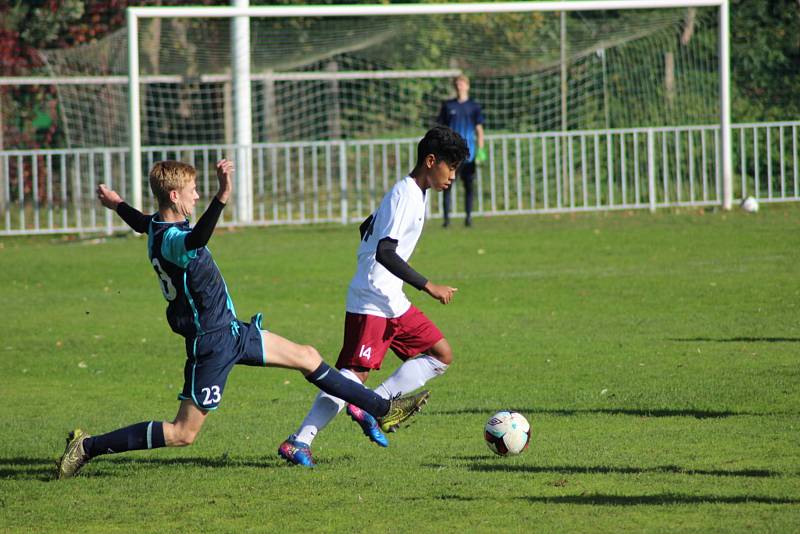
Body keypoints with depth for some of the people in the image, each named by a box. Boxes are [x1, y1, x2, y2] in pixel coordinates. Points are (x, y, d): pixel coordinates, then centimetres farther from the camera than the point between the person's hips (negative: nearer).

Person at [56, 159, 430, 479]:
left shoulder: (159, 225, 4)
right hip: (211, 344, -10)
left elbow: (144, 223, 29)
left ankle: (382, 409, 26)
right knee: (183, 433, -3)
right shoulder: (171, 240, -28)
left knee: (307, 358, 14)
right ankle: (87, 447, 3)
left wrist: (117, 205, 51)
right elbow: (196, 239, -54)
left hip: (231, 330, 10)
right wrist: (222, 197, -67)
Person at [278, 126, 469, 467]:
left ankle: (371, 407, -2)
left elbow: (367, 228, 27)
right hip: (371, 301, -10)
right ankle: (298, 442, -15)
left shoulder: (416, 193, 15)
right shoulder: (405, 195, -15)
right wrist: (429, 287, -23)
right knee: (355, 372, -14)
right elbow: (385, 253, -25)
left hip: (393, 302, 10)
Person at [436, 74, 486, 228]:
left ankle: (468, 216, 9)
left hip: (468, 153, 0)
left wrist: (480, 150, -4)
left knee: (469, 185, 2)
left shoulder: (474, 106, 7)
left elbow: (479, 129, 6)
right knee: (447, 185, -4)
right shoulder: (447, 106, 8)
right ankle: (446, 217, -1)